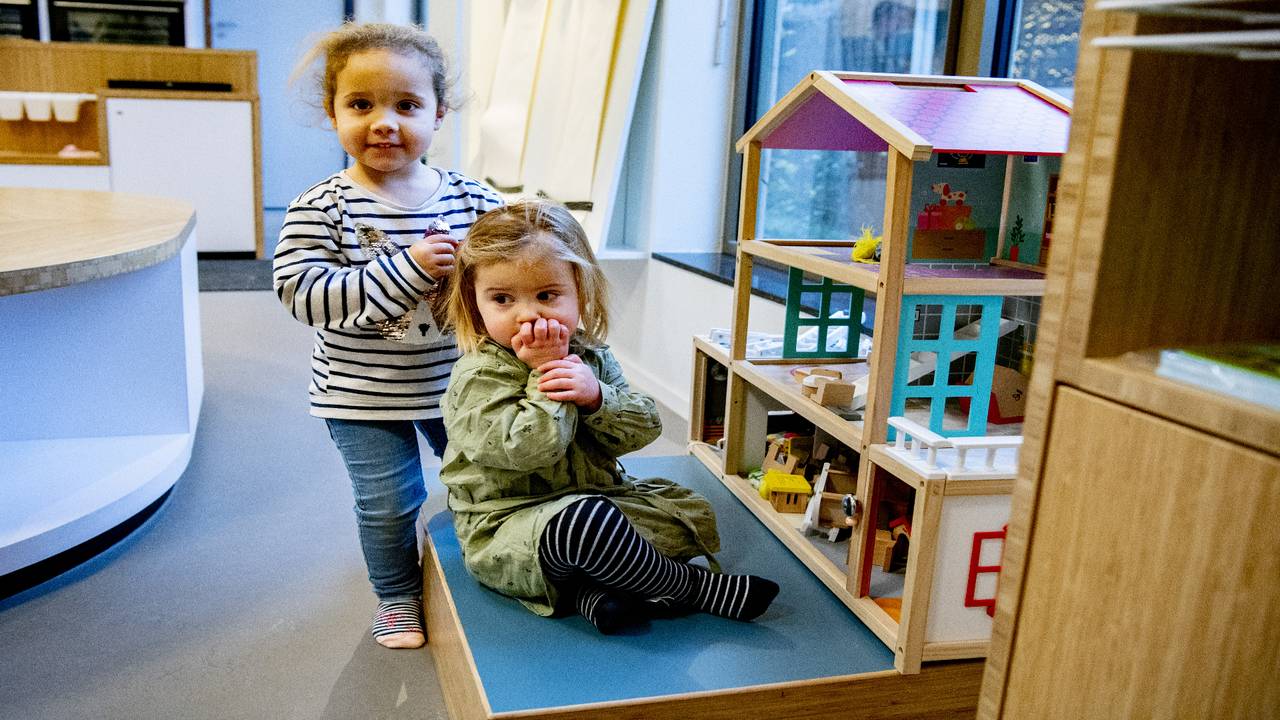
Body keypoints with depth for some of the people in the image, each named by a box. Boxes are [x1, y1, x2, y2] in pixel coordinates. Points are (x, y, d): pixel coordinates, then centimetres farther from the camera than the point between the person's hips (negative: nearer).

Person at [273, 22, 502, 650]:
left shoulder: (472, 200, -6)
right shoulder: (320, 209, -14)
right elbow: (304, 293, -24)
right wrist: (408, 268, -32)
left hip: (457, 382, 4)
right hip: (362, 392, -3)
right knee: (389, 503, 6)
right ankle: (397, 596, 35)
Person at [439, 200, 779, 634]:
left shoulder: (590, 355, 4)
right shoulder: (480, 375, -15)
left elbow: (642, 429, -1)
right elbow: (530, 450, -27)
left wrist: (596, 397, -20)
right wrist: (544, 373, -23)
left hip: (592, 497, 8)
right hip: (506, 528, -7)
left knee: (690, 512, 4)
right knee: (586, 520, -37)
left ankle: (589, 590, -18)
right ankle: (696, 588, -13)